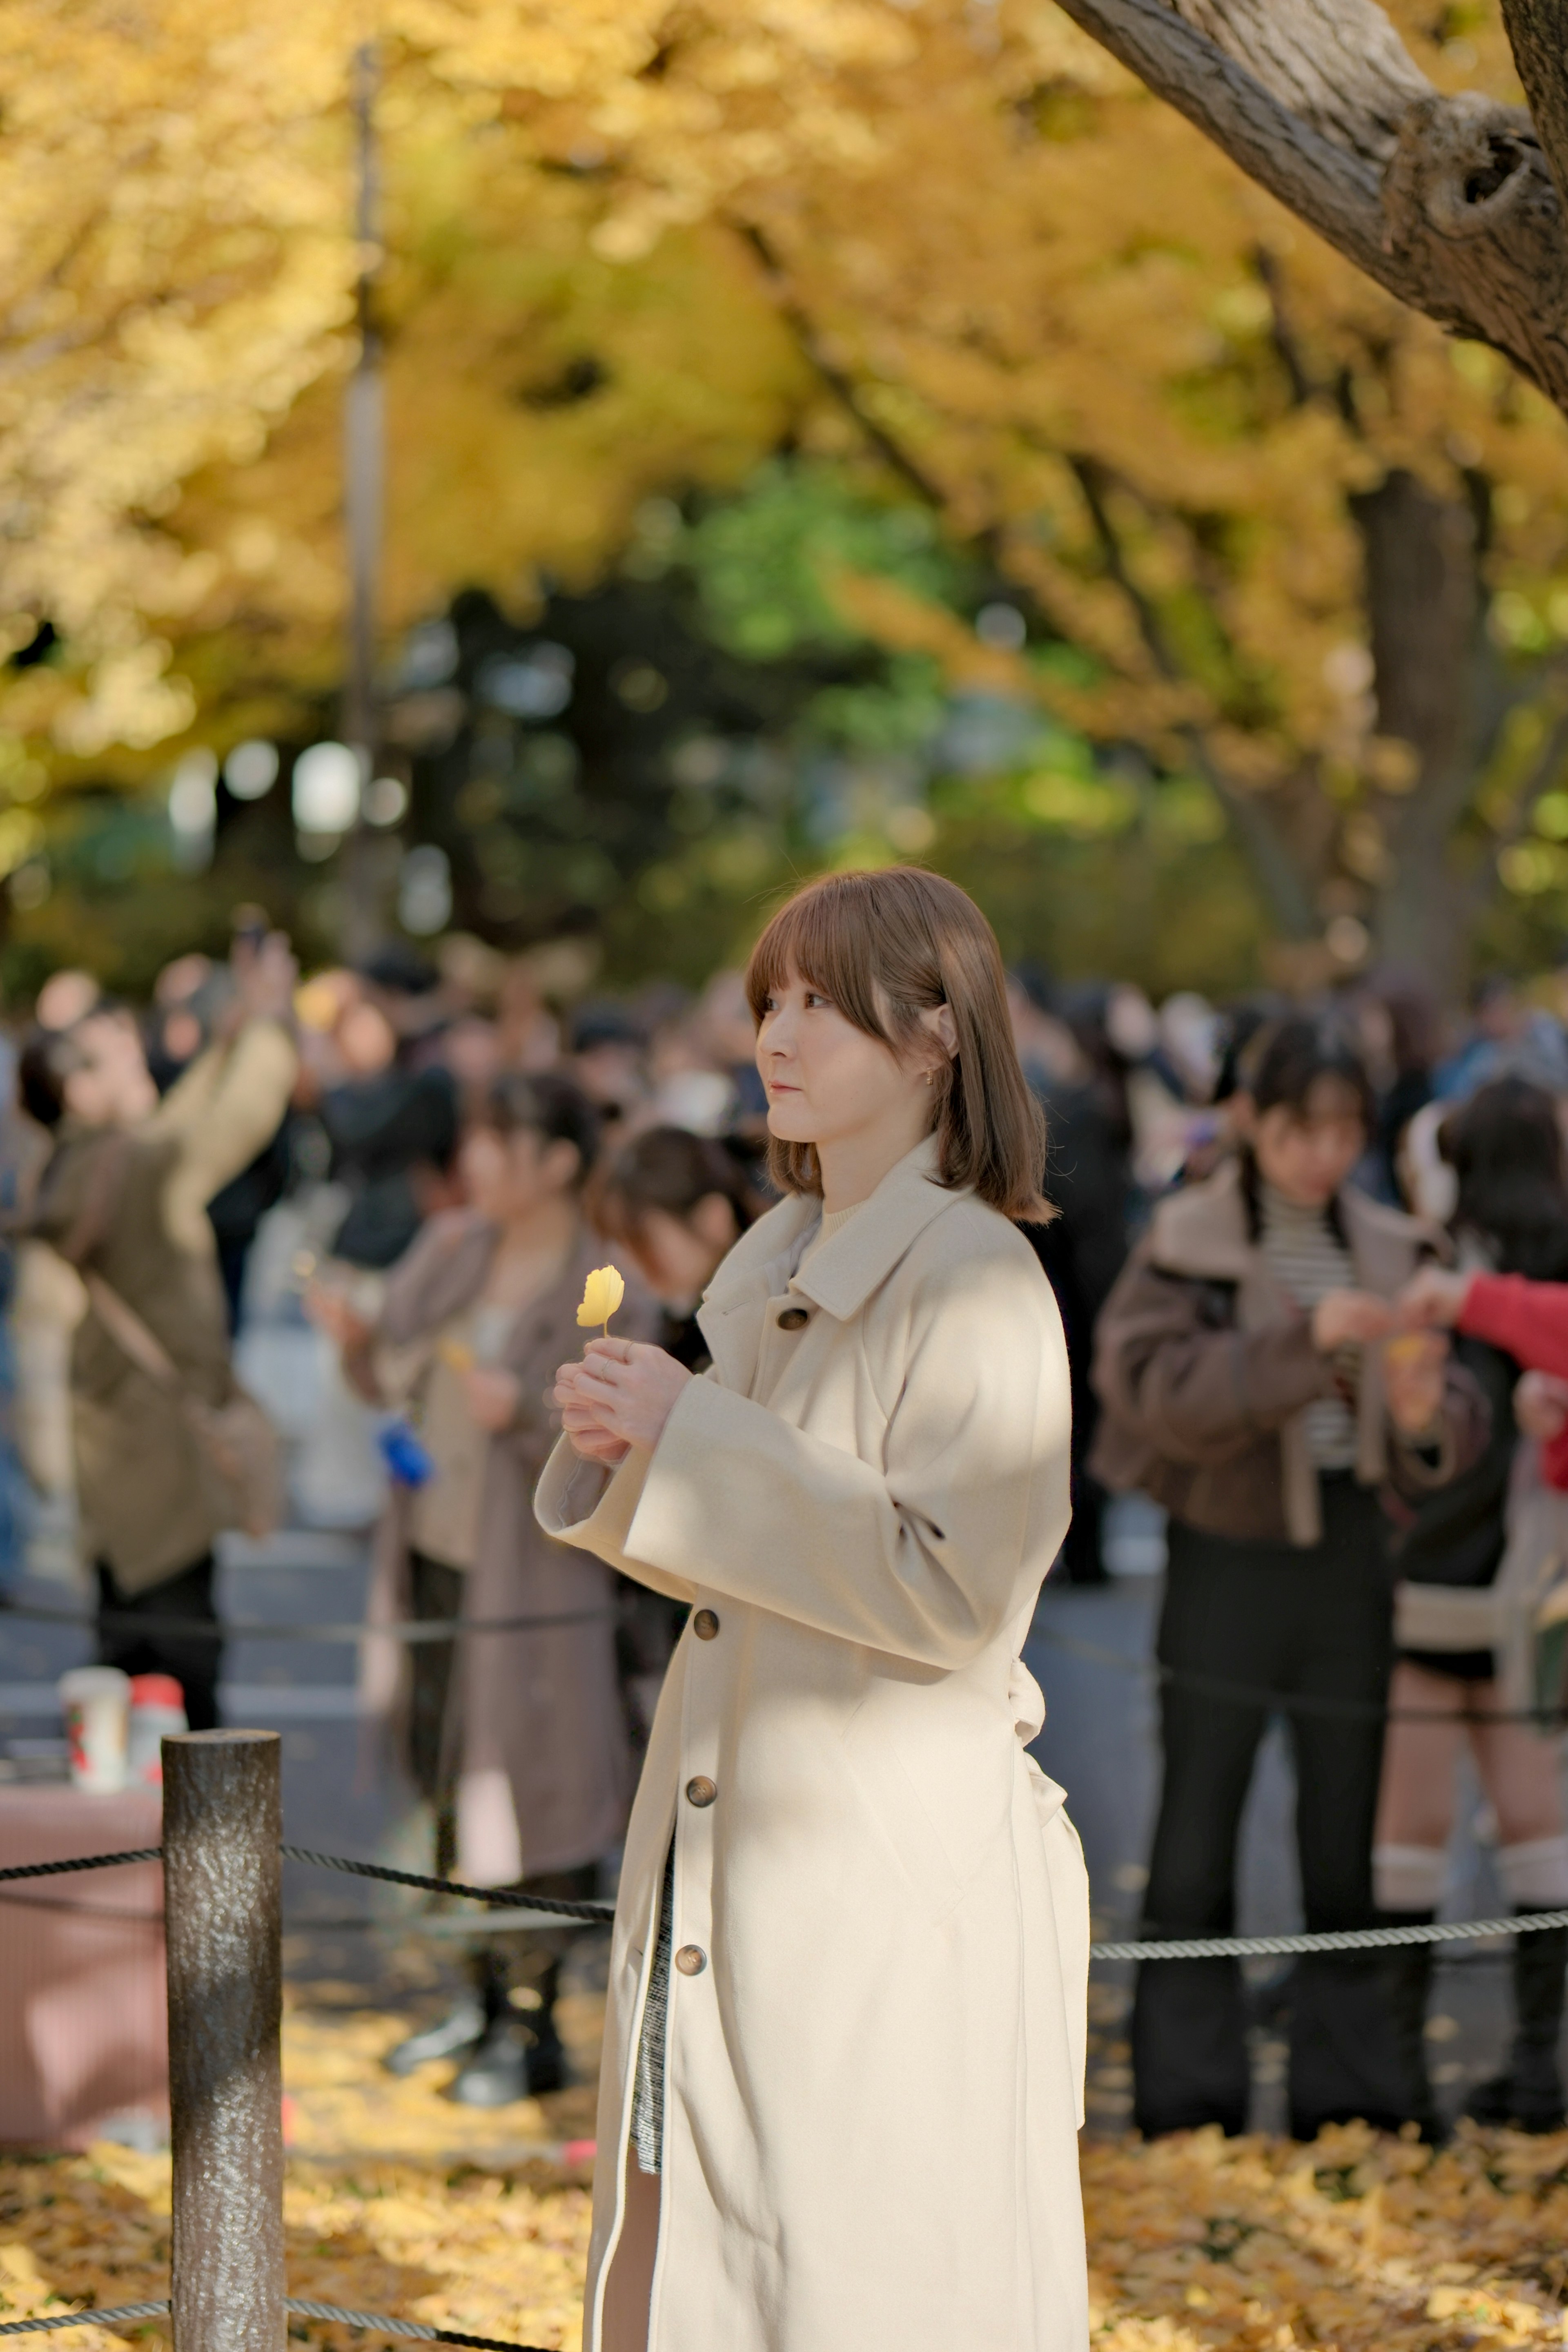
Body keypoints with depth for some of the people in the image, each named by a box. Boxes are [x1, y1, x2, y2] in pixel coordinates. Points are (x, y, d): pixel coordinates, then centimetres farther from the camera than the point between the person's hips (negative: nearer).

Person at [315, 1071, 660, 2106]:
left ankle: (533, 2029, 11)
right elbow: (398, 1384, 14)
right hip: (434, 1547, 7)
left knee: (530, 1788, 0)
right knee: (448, 1779, 15)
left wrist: (528, 1418, -31)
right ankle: (486, 1997, 29)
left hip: (533, 1575, -7)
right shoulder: (450, 1251, 5)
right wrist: (361, 1340, -6)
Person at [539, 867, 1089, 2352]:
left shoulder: (975, 1282, -13)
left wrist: (695, 1441, -19)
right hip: (734, 1831, 9)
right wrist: (624, 1454, -1)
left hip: (901, 1855, -8)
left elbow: (956, 1590, -21)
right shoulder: (777, 1267, 13)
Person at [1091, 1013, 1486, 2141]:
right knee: (1199, 1825, 0)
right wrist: (1303, 1341, -29)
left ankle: (1348, 2095, 16)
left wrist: (1427, 1413, -19)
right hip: (1229, 1553, -4)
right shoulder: (1187, 1247, -6)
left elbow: (1453, 1431, 5)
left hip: (1349, 1552, 4)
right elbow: (1156, 1388, -20)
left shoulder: (1392, 1251, 6)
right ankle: (1189, 2106, 6)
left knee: (1345, 1831, 9)